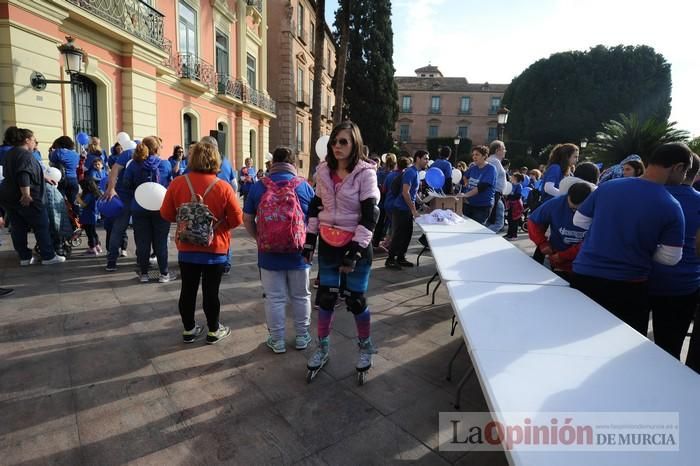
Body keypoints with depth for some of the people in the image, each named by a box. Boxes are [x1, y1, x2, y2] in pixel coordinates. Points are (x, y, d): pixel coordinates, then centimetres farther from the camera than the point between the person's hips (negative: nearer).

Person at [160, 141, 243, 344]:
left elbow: (166, 214, 2)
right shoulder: (223, 187, -14)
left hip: (186, 248, 2)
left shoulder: (177, 183, -8)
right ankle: (214, 331, 22)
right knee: (211, 291, 9)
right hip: (215, 250, -2)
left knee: (188, 290, 15)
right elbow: (237, 220, -9)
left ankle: (189, 329, 29)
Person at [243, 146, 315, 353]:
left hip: (269, 254, 0)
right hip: (298, 253, 0)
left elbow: (247, 220, 4)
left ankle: (277, 340, 23)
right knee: (301, 297, 16)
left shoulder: (258, 186, -2)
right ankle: (302, 337, 29)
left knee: (274, 298, 12)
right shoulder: (304, 186, -3)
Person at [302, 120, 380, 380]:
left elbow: (370, 215, -15)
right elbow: (316, 206, 12)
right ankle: (322, 347, 28)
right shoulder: (324, 171, 4)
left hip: (355, 245, -4)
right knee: (325, 297, 11)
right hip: (328, 243, 4)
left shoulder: (365, 173, -11)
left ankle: (365, 347, 29)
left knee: (355, 299, 5)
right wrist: (309, 239, 7)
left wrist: (355, 251, -19)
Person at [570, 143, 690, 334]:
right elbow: (671, 257, -6)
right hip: (628, 286, -2)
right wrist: (644, 249, 12)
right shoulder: (671, 207, -10)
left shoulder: (607, 187, -2)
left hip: (583, 276, 3)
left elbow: (579, 221, 8)